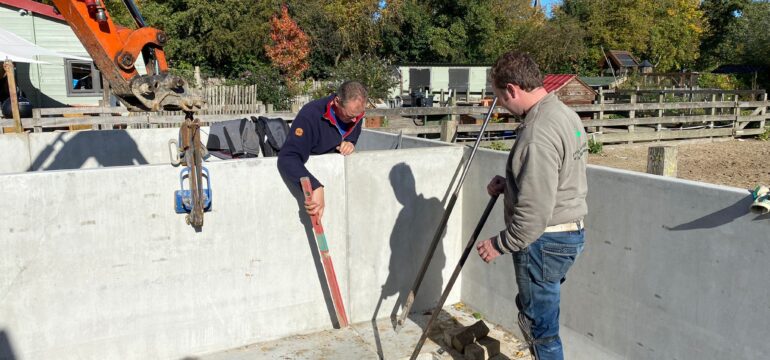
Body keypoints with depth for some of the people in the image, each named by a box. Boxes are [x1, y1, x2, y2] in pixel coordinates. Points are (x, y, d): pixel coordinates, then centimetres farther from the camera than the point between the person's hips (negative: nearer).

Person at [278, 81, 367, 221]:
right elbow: (287, 159, -41)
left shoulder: (355, 111, -10)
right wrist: (315, 187, -54)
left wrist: (349, 142, -14)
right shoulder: (310, 115, -31)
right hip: (309, 170, -5)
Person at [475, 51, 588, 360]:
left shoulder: (538, 134, -26)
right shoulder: (564, 113, 7)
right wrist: (509, 183, 7)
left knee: (540, 326, 6)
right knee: (532, 311, 26)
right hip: (570, 231, 10)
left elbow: (534, 213, -27)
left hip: (544, 241, -10)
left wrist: (500, 244, -15)